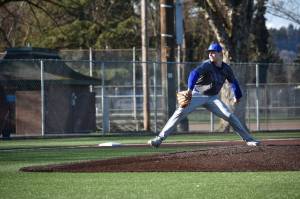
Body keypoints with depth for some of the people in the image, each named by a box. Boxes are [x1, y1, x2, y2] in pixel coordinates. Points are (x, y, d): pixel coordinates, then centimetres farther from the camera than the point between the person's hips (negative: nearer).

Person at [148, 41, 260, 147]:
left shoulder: (226, 69, 0)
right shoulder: (207, 65, -17)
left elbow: (233, 82, 19)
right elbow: (194, 73, -35)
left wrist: (237, 96, 27)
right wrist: (190, 89, -50)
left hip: (212, 98, 4)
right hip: (197, 95, -4)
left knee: (230, 116, -7)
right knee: (180, 113, -18)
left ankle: (248, 139, 3)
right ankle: (160, 138, -18)